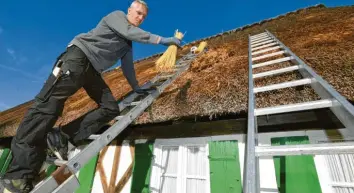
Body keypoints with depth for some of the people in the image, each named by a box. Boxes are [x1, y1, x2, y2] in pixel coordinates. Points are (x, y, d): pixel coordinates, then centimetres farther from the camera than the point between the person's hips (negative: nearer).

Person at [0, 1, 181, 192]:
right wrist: (163, 40, -14)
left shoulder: (128, 44, 25)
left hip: (92, 70, 8)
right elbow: (131, 32, -13)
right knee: (49, 103, -17)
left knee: (111, 108, -10)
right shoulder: (116, 15, 6)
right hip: (78, 56, -8)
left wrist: (136, 87, 24)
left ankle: (62, 137, -17)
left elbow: (127, 66, 26)